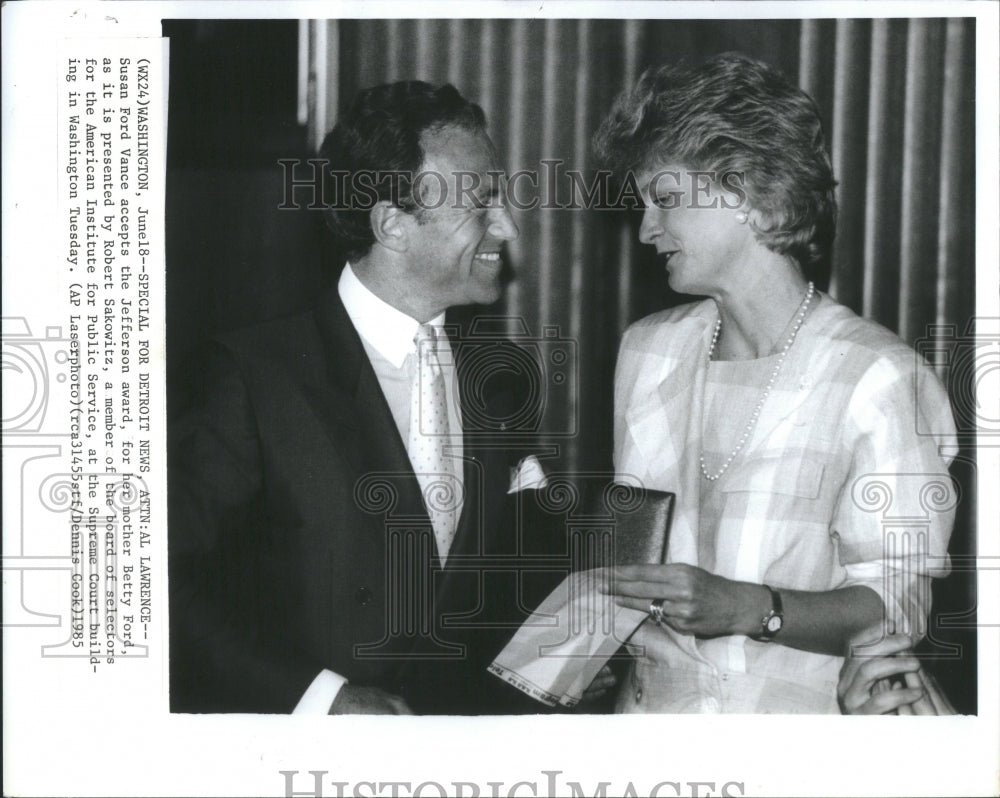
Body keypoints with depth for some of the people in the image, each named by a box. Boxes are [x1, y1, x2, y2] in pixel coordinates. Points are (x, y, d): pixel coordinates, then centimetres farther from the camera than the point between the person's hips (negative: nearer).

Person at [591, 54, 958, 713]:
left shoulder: (879, 378, -9)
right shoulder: (647, 351, 11)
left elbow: (896, 607, -10)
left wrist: (746, 608, -22)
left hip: (799, 710, -4)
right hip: (650, 703, 4)